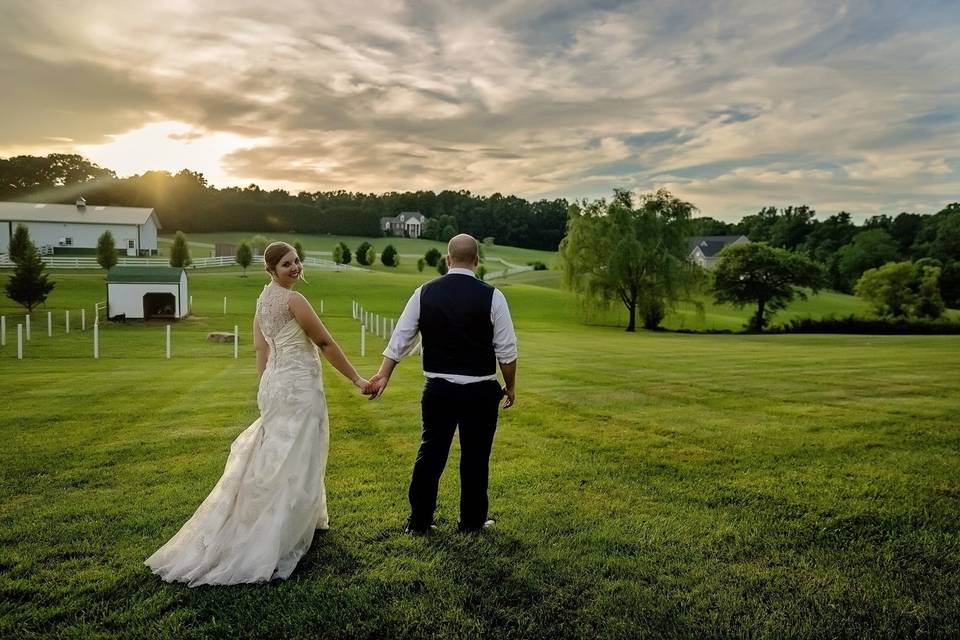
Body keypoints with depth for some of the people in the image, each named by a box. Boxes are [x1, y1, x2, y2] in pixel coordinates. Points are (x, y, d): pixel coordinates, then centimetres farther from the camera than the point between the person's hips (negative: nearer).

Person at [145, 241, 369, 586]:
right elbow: (326, 343, -13)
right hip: (298, 385, -9)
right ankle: (274, 543, 6)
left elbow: (262, 353, 12)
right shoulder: (293, 300, -15)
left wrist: (267, 390, 15)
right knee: (294, 462, -1)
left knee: (272, 457, 16)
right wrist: (356, 379, -7)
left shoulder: (262, 300, 11)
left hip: (275, 383, 9)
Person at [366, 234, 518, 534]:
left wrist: (383, 376, 8)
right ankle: (472, 521, 25)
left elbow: (400, 338, 1)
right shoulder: (491, 296, -9)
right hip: (480, 391, -2)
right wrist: (510, 385, 7)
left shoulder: (424, 293, -1)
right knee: (475, 456, 11)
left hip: (438, 388, 2)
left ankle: (418, 521, 22)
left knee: (430, 452, 12)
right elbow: (506, 350, -6)